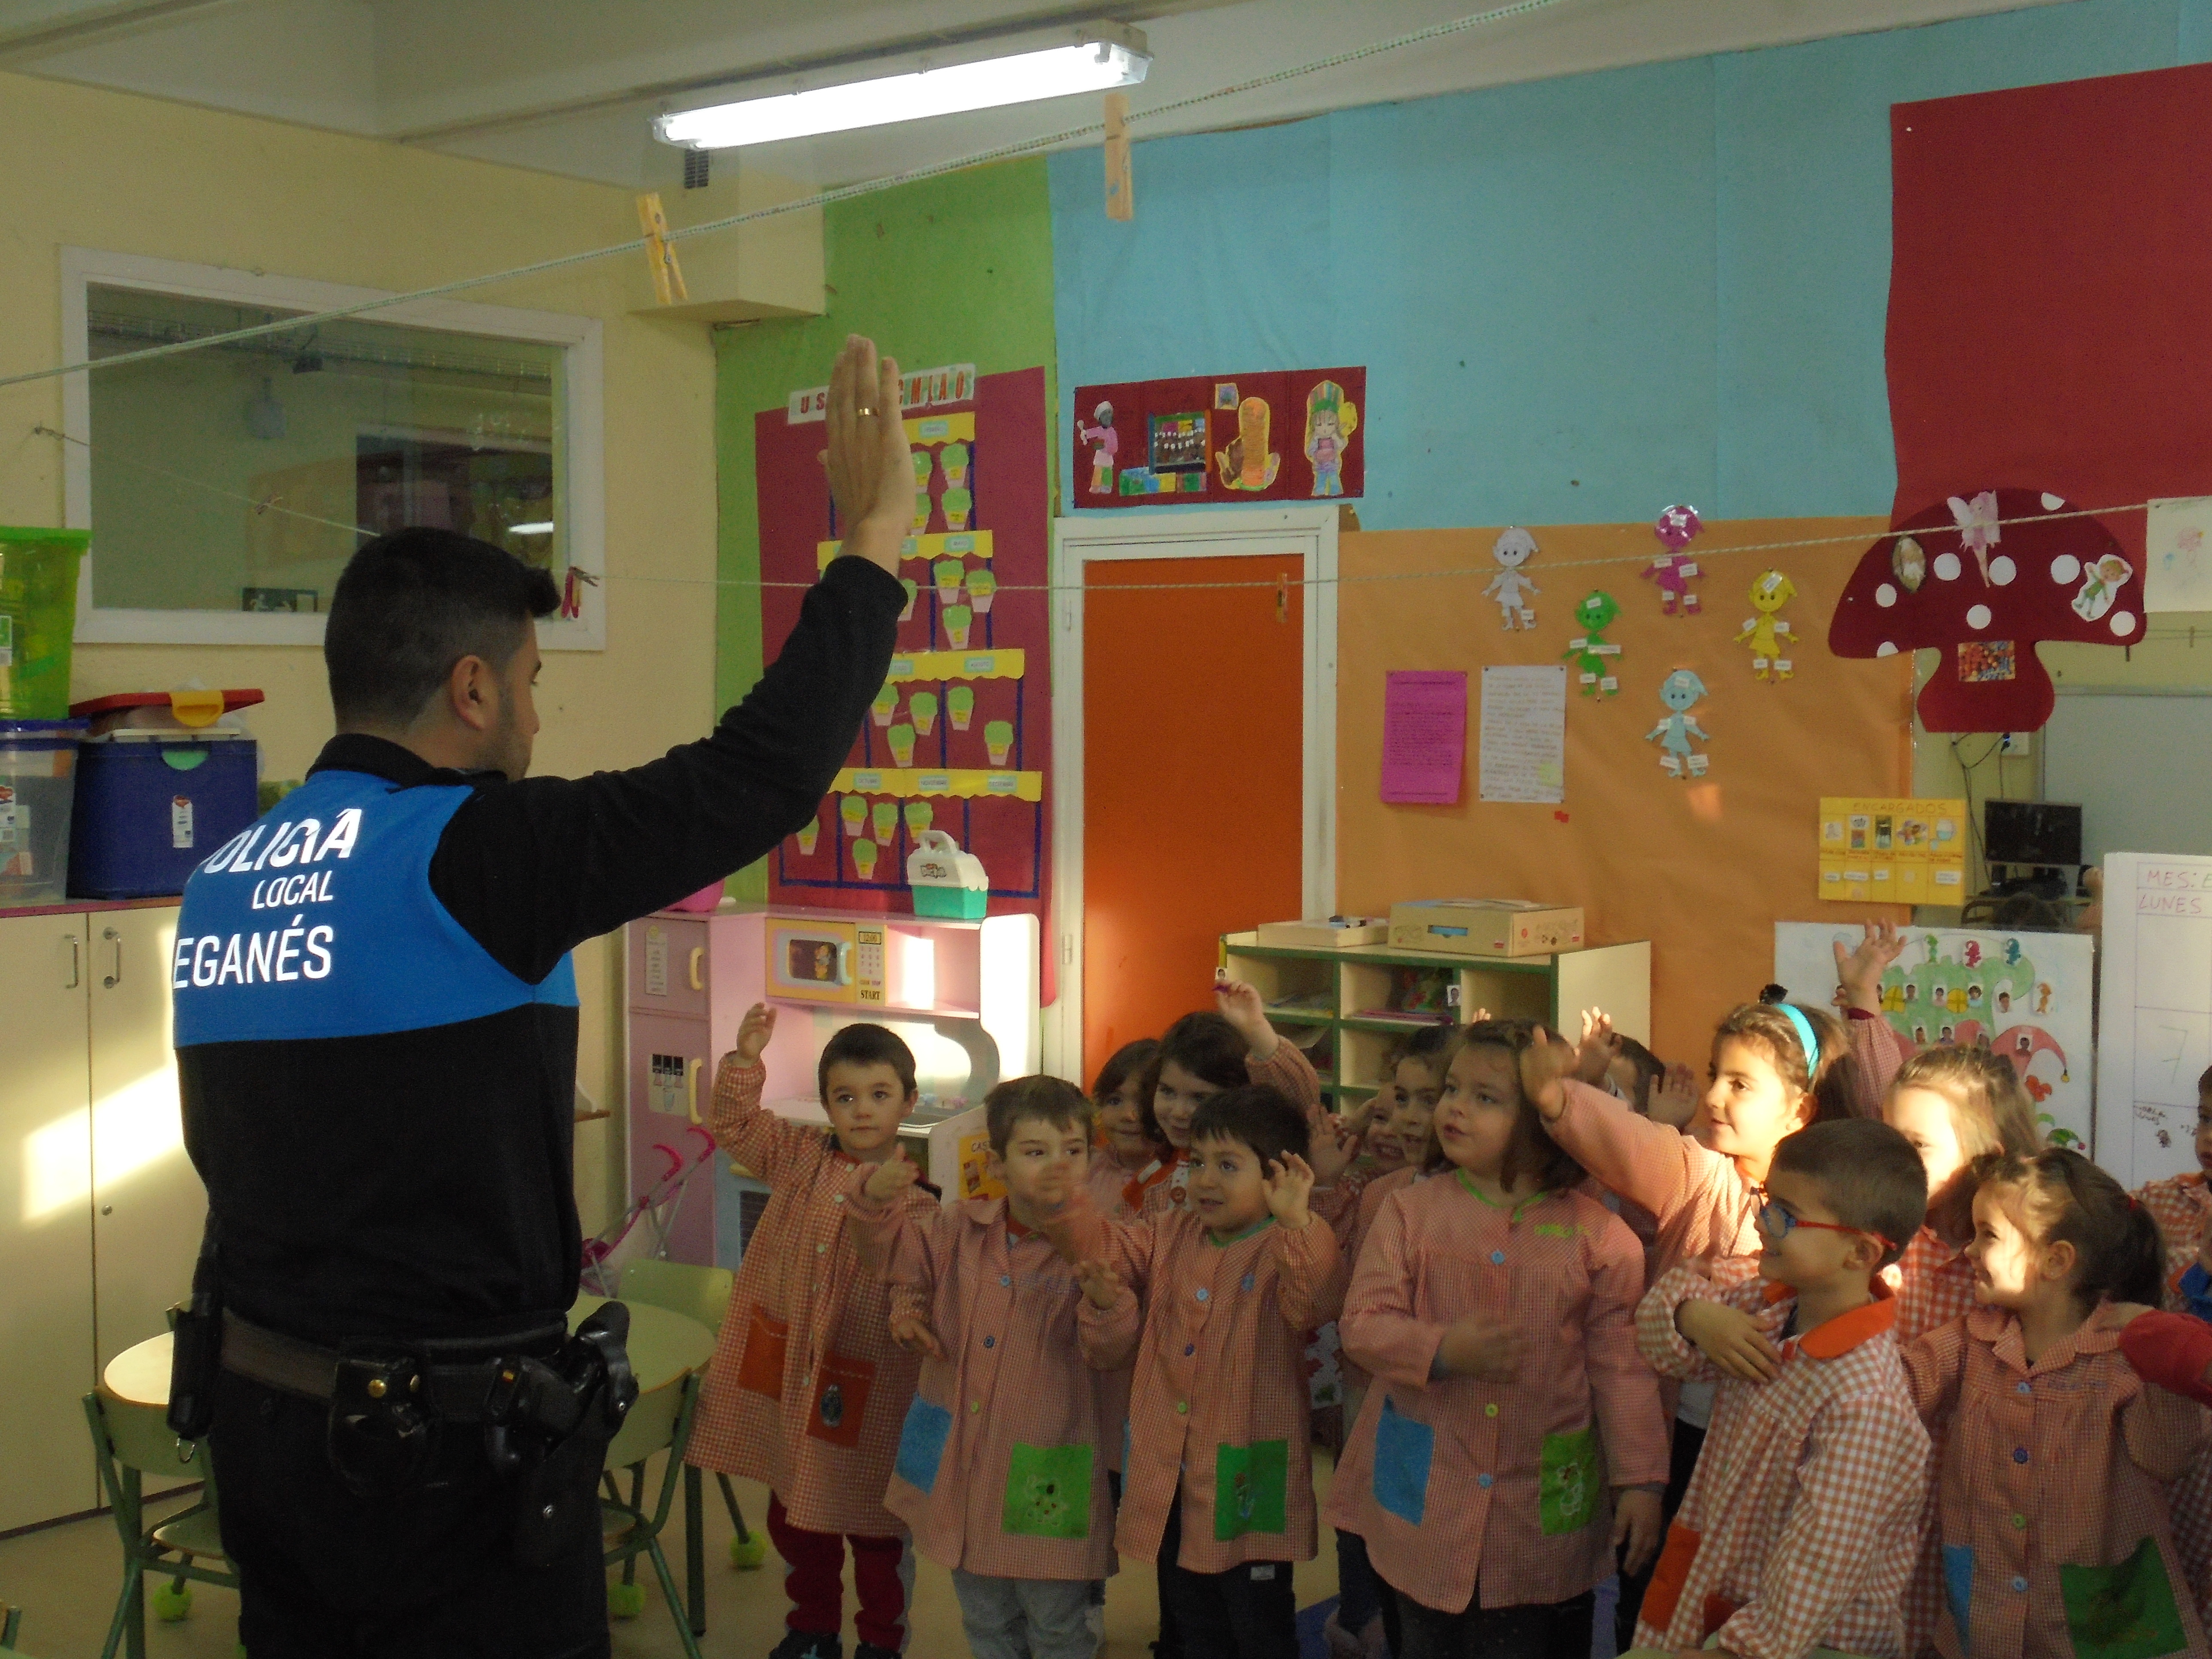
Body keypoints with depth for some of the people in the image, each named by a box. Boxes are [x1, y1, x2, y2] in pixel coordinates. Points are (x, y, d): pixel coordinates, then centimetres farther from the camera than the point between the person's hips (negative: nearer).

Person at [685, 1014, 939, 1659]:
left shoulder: (912, 1197, -11)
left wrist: (913, 1320, -40)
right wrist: (744, 1059, -14)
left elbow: (914, 1278, -18)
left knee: (875, 1521, 10)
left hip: (864, 1383, -4)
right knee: (793, 1512, 17)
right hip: (785, 1369, 4)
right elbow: (735, 1125, 2)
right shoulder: (800, 1157, 3)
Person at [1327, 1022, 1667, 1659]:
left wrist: (1640, 1480, -5)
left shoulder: (1596, 1234, -5)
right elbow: (1363, 1324, -7)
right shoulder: (1410, 1212, -2)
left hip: (1545, 1510, -1)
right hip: (1427, 1505, 1)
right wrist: (1442, 1351, -24)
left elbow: (1621, 1365, -4)